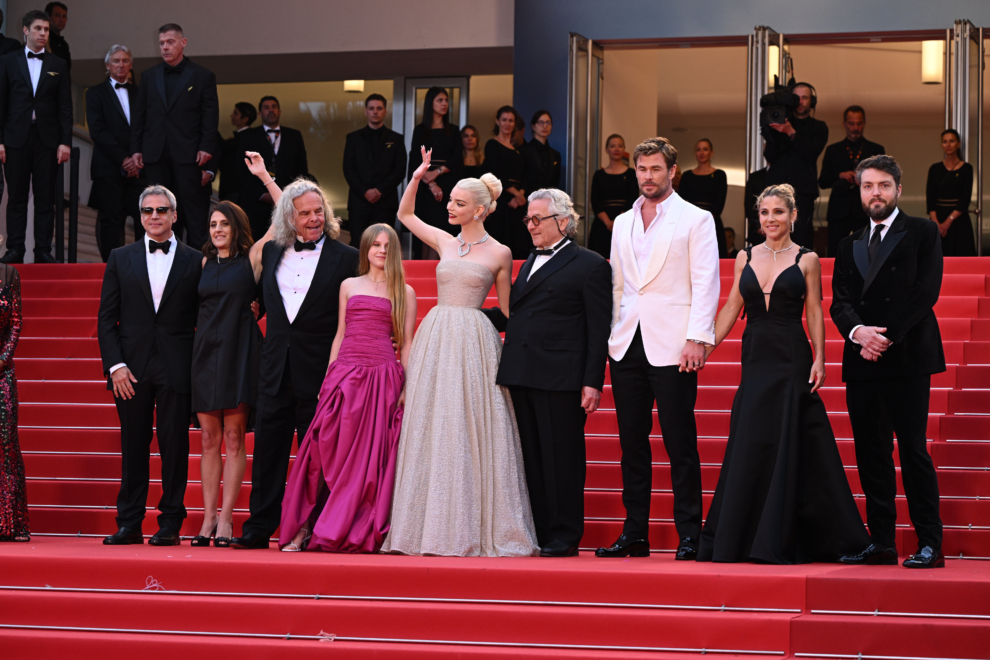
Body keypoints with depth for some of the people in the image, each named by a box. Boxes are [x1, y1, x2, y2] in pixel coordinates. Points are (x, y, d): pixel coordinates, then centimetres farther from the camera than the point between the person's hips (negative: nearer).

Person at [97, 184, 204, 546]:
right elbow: (106, 317, 7)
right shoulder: (121, 259, 10)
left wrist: (198, 369, -5)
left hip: (176, 369, -1)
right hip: (131, 368, 1)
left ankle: (170, 523, 6)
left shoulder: (194, 261, 6)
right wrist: (115, 365, -4)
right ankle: (129, 524, 10)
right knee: (133, 447, 4)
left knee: (174, 445, -1)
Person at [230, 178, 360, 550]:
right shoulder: (272, 251, 10)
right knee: (267, 449, 4)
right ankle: (259, 529, 9)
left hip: (319, 372, -4)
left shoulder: (345, 258, -3)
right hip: (277, 368, 4)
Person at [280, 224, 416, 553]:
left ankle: (359, 534, 2)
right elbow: (340, 334, 16)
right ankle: (305, 527, 1)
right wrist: (327, 378, 9)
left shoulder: (404, 292, 9)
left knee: (371, 457, -5)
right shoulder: (349, 286, 15)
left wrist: (406, 387, -1)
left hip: (383, 378, -2)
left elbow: (406, 343, 7)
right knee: (329, 450, -4)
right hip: (345, 374, 2)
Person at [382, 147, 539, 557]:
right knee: (431, 428, 1)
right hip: (435, 338, 4)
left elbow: (506, 310, 7)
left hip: (475, 341, -4)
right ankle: (435, 527, 5)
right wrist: (416, 178, 12)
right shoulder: (444, 242, 12)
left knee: (470, 429, -6)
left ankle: (476, 528, 0)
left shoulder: (499, 253, 1)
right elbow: (405, 215, 24)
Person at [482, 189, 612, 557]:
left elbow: (599, 330, -6)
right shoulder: (530, 263, 22)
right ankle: (538, 535, 12)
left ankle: (564, 537, 2)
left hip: (561, 378, -7)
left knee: (562, 457, -3)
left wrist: (593, 382, -13)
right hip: (522, 375, 7)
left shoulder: (590, 265, -1)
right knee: (532, 458, 8)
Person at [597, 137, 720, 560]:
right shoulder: (622, 223, 18)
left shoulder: (696, 220, 2)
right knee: (632, 444, 7)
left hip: (672, 347, -5)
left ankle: (689, 536, -1)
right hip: (626, 346, 5)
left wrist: (697, 339, -14)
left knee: (680, 446, -5)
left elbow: (706, 284, -5)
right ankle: (635, 534, 12)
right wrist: (609, 337, 11)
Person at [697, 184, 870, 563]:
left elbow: (815, 314, -1)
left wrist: (819, 359, -11)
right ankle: (739, 538, 10)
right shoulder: (745, 258, 11)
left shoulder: (806, 260, 1)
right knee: (750, 446, 3)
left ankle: (777, 542, 0)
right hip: (756, 359, 4)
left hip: (791, 359, -4)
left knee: (787, 445, -3)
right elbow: (731, 309, 11)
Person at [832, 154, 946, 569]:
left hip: (906, 359, -5)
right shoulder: (850, 246, 19)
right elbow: (840, 301, 10)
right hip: (862, 363, 5)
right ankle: (882, 542, 9)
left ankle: (930, 544, -6)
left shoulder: (922, 233, 5)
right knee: (871, 454, 5)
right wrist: (857, 331, -12)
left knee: (913, 450, -8)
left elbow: (926, 291, -6)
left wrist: (886, 337, -13)